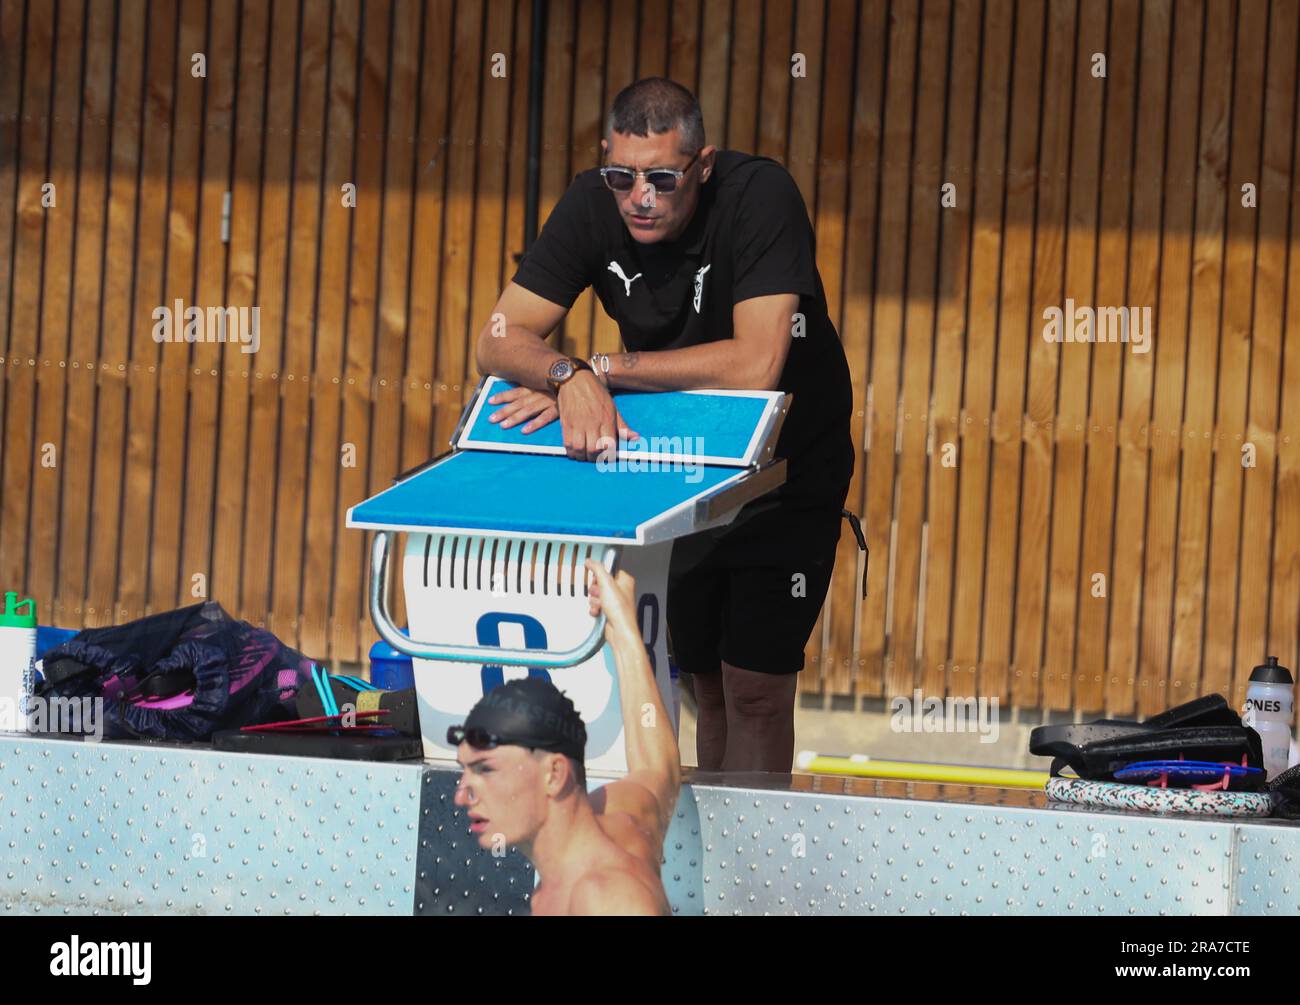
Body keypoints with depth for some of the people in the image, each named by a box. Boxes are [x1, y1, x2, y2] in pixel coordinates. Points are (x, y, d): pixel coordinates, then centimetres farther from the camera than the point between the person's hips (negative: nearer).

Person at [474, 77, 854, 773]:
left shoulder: (759, 195, -28)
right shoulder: (594, 204, -15)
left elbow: (755, 364, -38)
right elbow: (499, 340, -18)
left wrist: (604, 368, -33)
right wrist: (569, 376, -40)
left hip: (786, 465, -4)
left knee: (756, 689, -10)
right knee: (708, 684, 13)